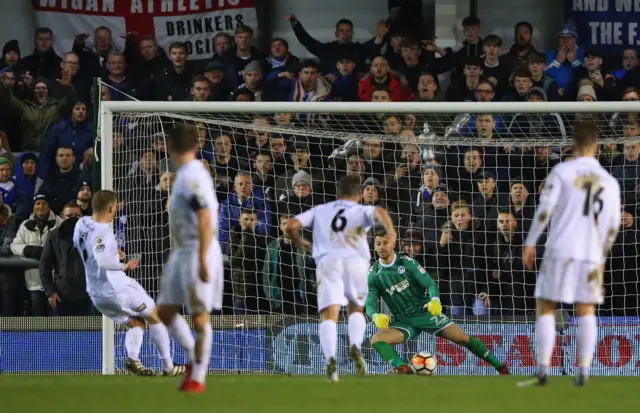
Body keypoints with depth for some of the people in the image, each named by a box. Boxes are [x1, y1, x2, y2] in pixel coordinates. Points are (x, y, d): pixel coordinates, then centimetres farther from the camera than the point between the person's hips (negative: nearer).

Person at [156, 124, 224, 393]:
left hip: (198, 253, -10)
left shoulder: (192, 176, -17)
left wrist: (202, 259, -27)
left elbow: (205, 219, -24)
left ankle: (198, 378, 1)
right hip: (182, 253, 10)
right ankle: (194, 357, 21)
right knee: (166, 312, 10)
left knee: (199, 316, -3)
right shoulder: (187, 174, 13)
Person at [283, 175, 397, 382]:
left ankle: (330, 358, -31)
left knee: (329, 315, -8)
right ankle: (355, 347, -6)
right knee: (356, 310, 21)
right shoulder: (361, 211, 16)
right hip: (355, 262, 0)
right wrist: (390, 230, -22)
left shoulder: (321, 210, 22)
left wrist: (300, 242, 34)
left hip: (328, 261, 0)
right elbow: (379, 212, -8)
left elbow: (291, 226, 16)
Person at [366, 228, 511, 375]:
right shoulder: (373, 274, -2)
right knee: (377, 339, -26)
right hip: (403, 321, 1)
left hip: (425, 312, -1)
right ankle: (403, 369, -41)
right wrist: (376, 316, -30)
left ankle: (500, 367, 5)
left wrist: (435, 301, -32)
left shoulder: (407, 262, -6)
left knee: (462, 338, -8)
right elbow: (370, 304, -5)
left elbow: (430, 284, -9)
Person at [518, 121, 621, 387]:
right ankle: (583, 371, 0)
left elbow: (545, 210, -9)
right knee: (586, 311, 10)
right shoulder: (610, 182, 8)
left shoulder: (562, 172, -2)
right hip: (591, 255, 3)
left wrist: (530, 243, -2)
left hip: (560, 251, -3)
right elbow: (613, 226, 9)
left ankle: (543, 369, -7)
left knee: (546, 309, 3)